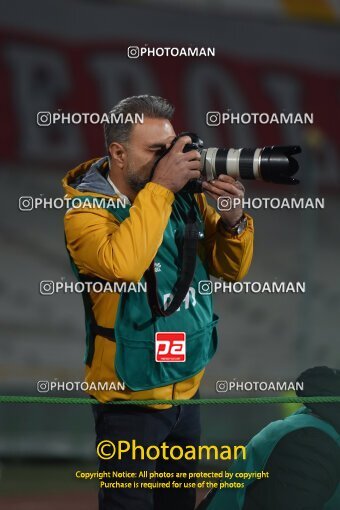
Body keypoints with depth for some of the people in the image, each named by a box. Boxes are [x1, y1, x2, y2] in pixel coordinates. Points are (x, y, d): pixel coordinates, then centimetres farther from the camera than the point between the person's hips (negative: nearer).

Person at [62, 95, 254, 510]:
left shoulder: (185, 197, -1)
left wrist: (233, 221, -15)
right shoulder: (86, 210, -16)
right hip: (130, 398, -6)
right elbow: (123, 264, -37)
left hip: (186, 390, 6)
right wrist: (160, 188, -30)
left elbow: (231, 269, 6)